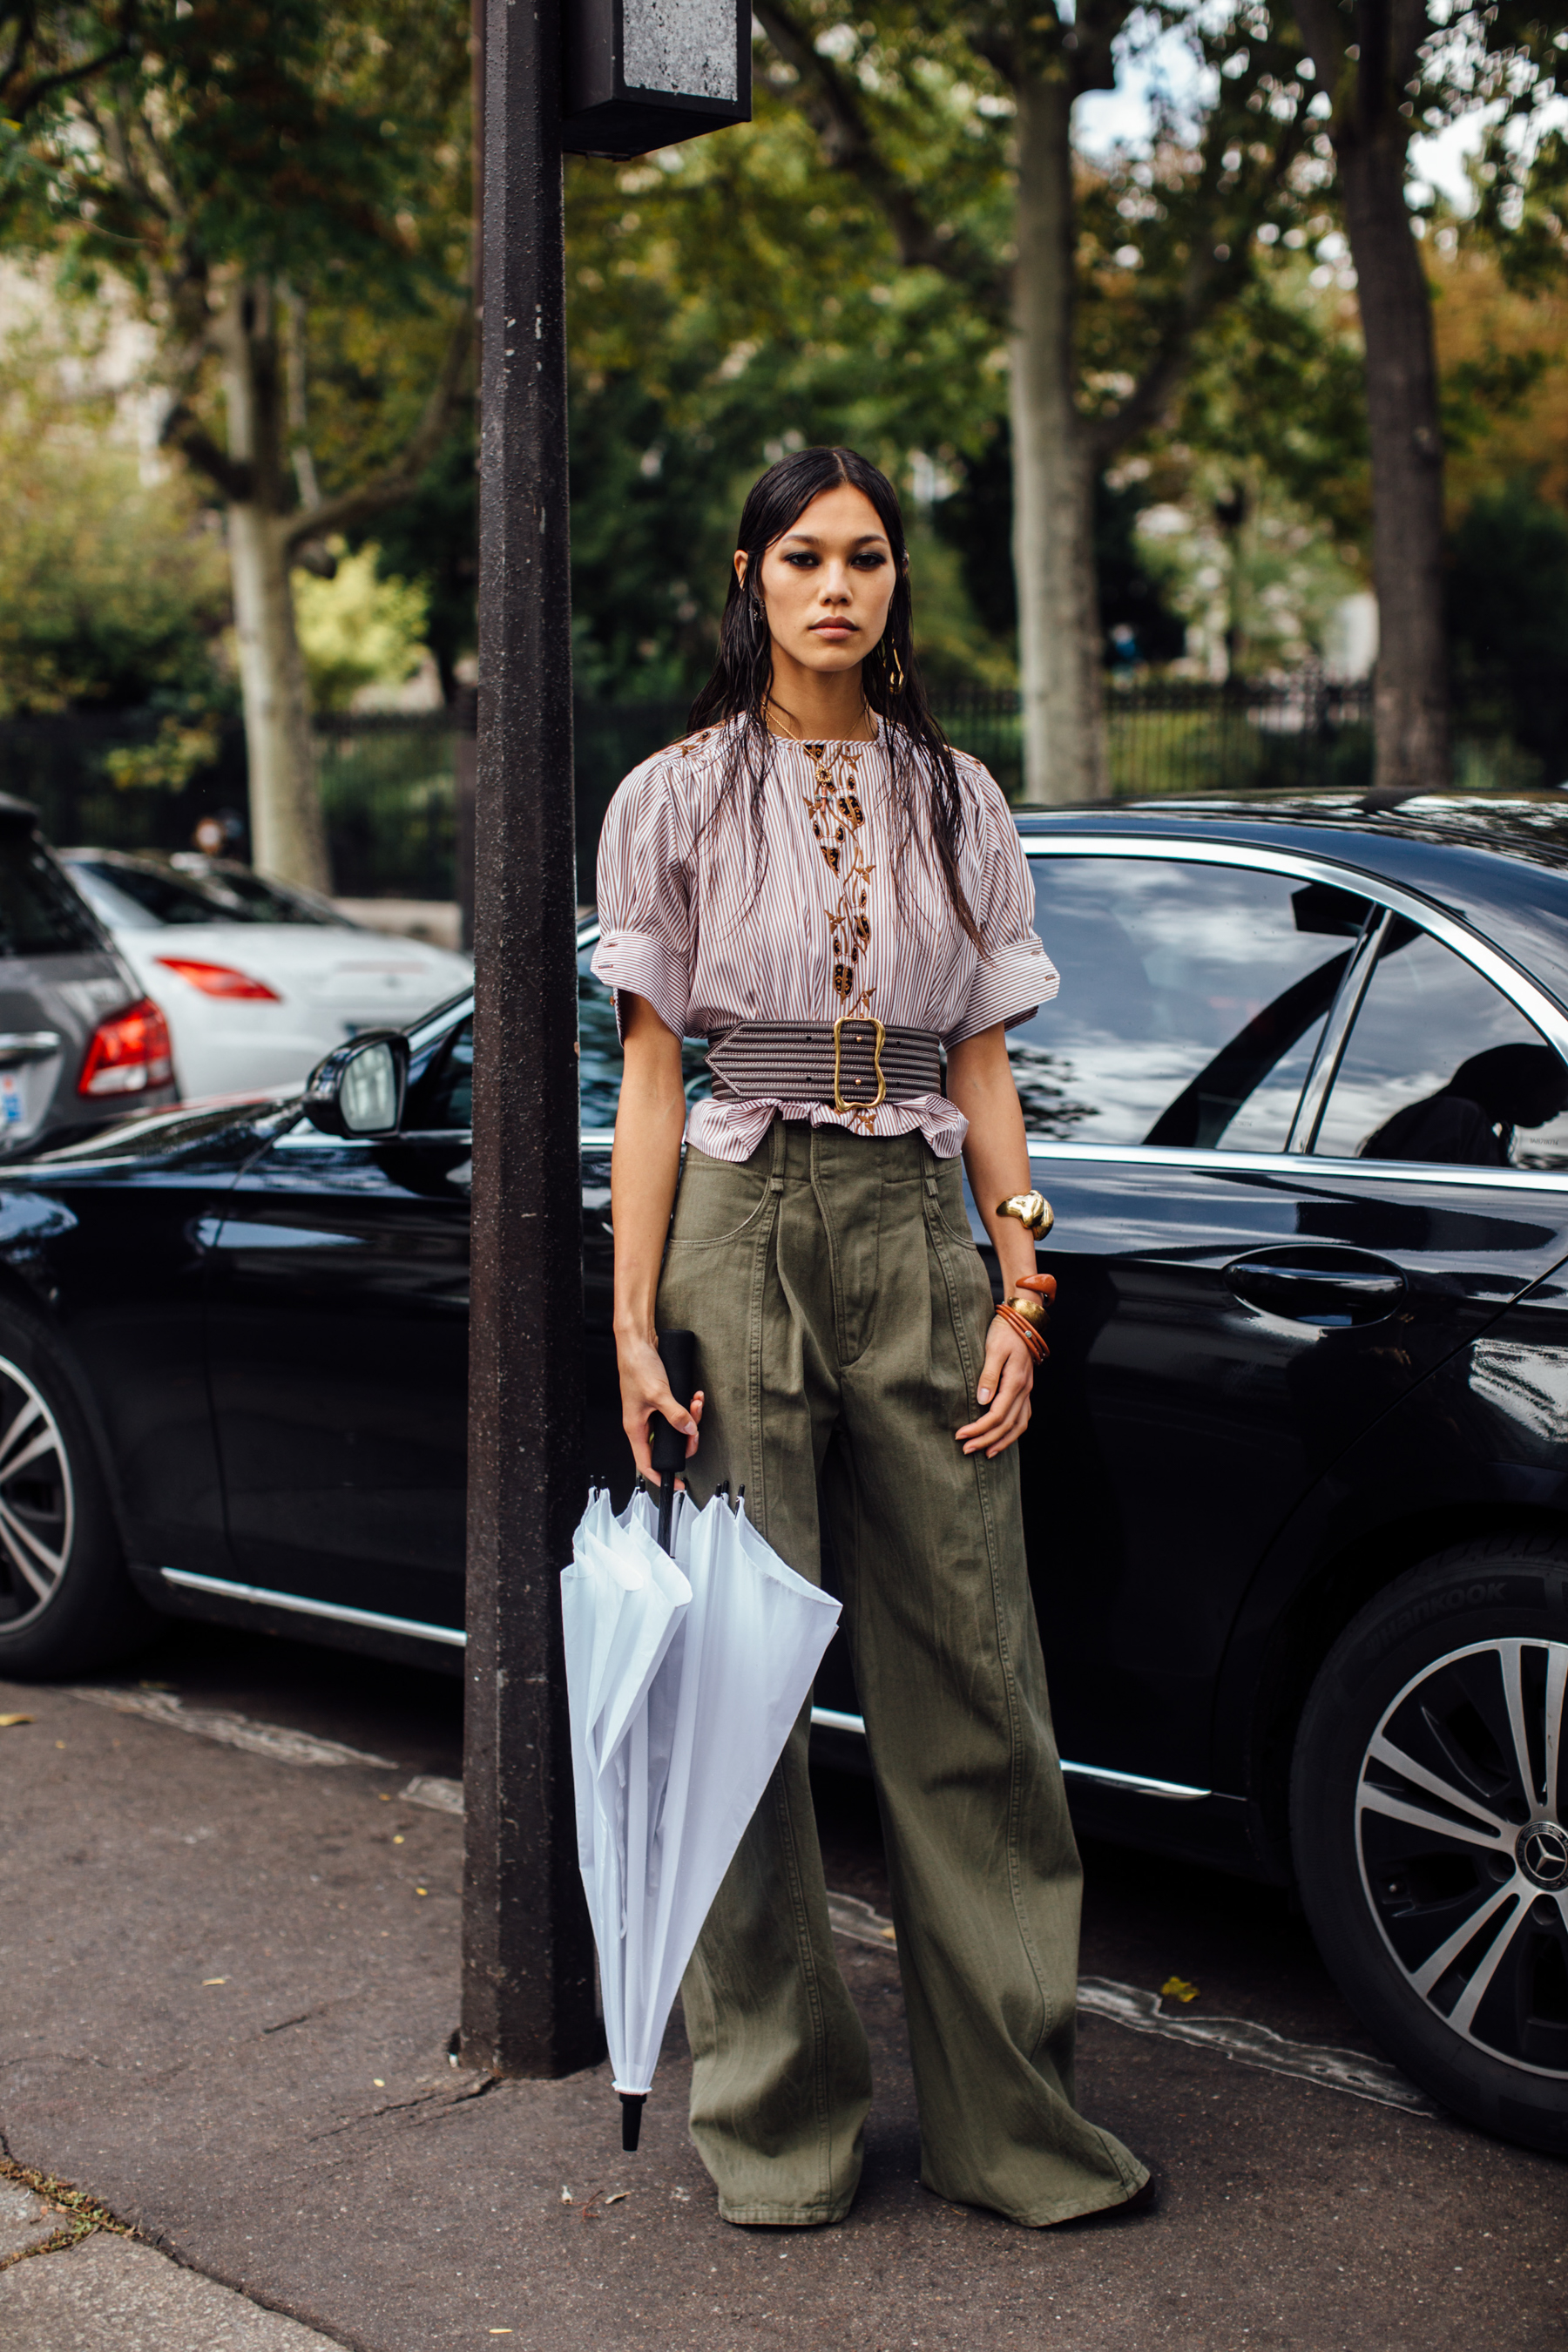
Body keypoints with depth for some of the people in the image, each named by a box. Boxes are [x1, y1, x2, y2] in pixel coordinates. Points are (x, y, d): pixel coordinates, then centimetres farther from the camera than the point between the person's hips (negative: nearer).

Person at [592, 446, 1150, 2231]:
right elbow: (649, 1078, 2)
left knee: (969, 1680, 2)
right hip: (741, 1231, -2)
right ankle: (778, 2123, 15)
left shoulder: (955, 800, 13)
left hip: (916, 1237, 2)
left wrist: (1020, 1294, 3)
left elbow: (982, 1068, 12)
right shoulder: (678, 798, 5)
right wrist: (634, 1327, -5)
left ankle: (1011, 2113, 13)